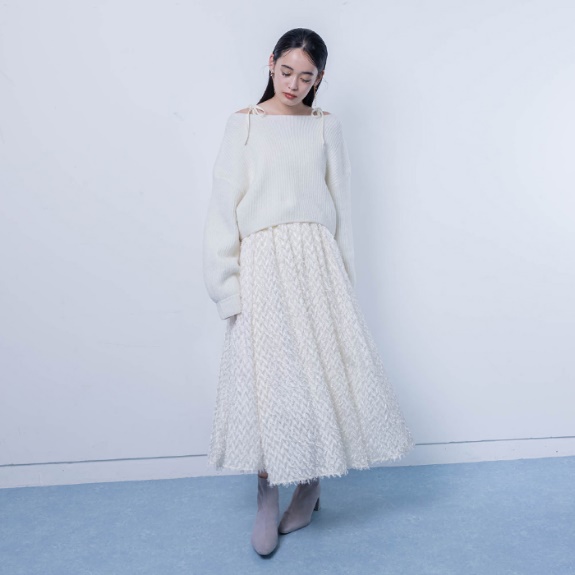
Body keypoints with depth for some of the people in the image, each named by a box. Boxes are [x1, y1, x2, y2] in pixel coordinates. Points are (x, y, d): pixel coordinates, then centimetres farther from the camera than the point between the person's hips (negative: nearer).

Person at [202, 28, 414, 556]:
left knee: (326, 367, 0)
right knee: (266, 375, -2)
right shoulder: (243, 124, 6)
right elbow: (225, 205, 2)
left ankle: (310, 486, 19)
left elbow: (342, 205, 10)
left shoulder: (326, 126, 11)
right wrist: (227, 284, -5)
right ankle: (268, 500, 12)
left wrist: (345, 276, 5)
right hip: (262, 262, -1)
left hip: (316, 260, 2)